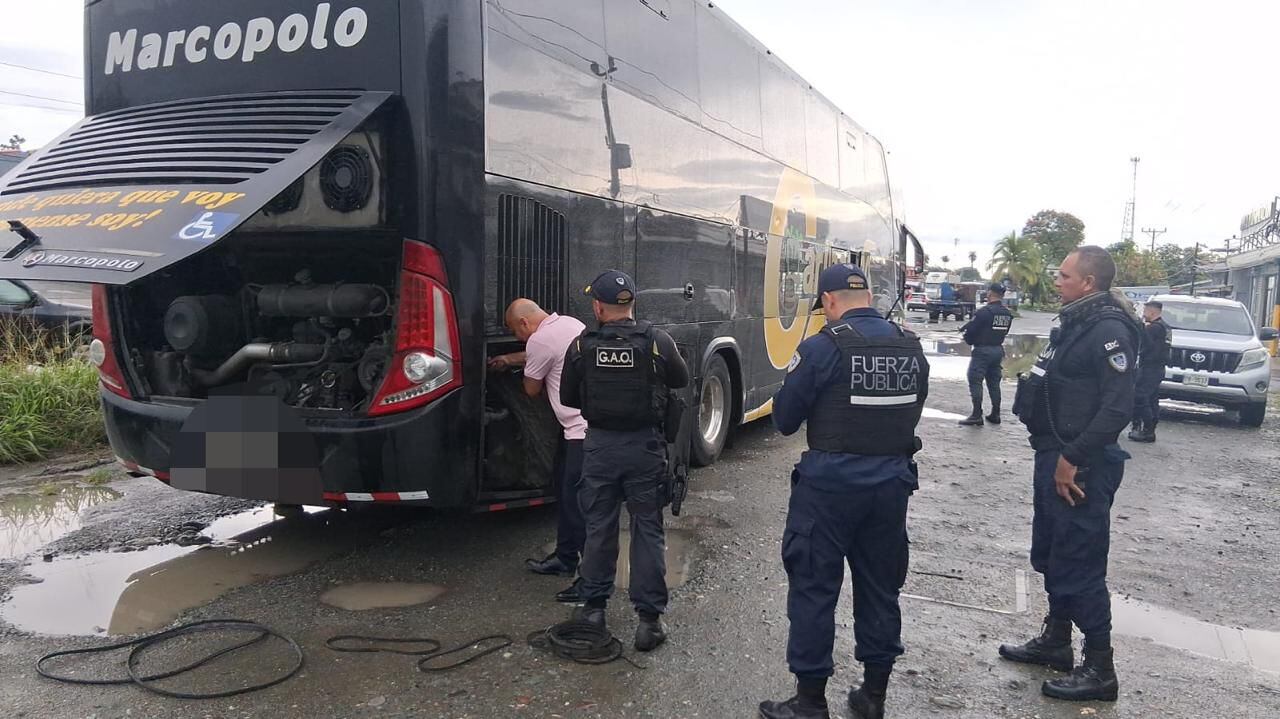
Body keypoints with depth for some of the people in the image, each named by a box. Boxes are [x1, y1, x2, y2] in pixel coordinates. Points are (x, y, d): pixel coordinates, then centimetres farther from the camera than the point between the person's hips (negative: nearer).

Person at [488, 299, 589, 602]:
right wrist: (510, 359, 39)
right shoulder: (569, 323, 14)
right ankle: (565, 557, 33)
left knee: (578, 503, -7)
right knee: (566, 489, 21)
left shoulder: (540, 340, -14)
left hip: (584, 431, -10)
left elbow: (531, 390, -1)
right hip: (586, 425, 10)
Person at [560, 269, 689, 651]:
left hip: (600, 445, 1)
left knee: (598, 527, 15)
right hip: (645, 446, -1)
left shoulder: (581, 346, -7)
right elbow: (681, 379, 7)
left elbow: (568, 399, 4)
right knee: (648, 530, 8)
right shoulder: (657, 341, -10)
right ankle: (649, 617, 10)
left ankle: (594, 606, 27)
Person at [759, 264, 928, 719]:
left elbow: (785, 420, -7)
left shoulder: (823, 347, -13)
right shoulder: (911, 347, 4)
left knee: (814, 588, 6)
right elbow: (911, 413, 13)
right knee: (881, 588, 16)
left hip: (830, 482, -5)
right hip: (892, 481, 6)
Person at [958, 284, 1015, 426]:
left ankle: (977, 416, -6)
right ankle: (995, 415, 19)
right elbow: (1004, 332, 10)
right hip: (998, 349, 8)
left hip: (982, 350, -7)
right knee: (994, 382, 14)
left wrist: (969, 340, 6)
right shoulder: (1007, 314, 7)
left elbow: (970, 330, -14)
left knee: (975, 382, -3)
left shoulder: (984, 312, -17)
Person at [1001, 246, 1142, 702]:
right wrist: (1053, 453, 17)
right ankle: (1056, 641, 34)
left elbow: (1117, 408, -25)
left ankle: (1099, 670, 9)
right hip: (1054, 456, 10)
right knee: (1051, 555, 19)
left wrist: (1073, 458, -23)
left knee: (1079, 564, -3)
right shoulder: (1074, 323, 13)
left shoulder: (1110, 330, -18)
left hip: (1081, 466, -10)